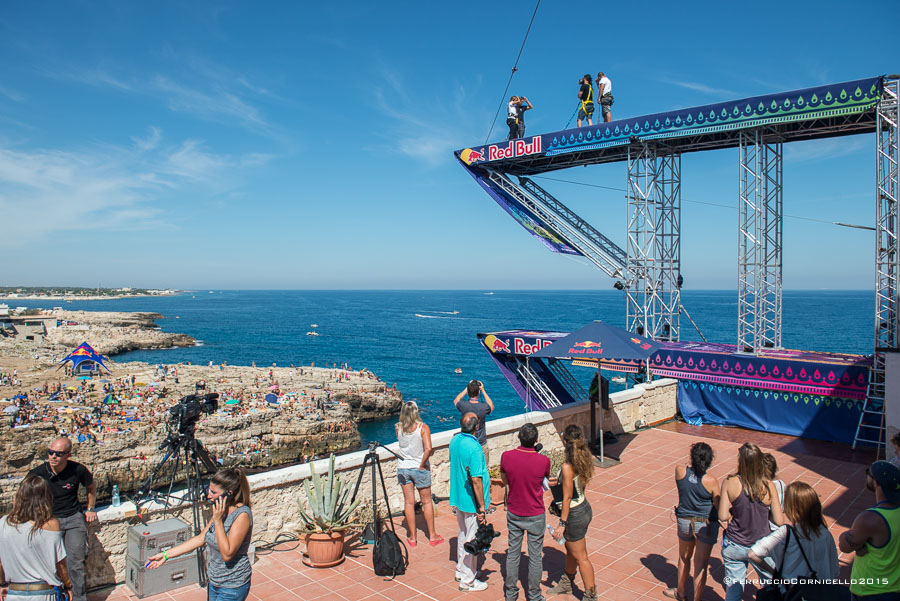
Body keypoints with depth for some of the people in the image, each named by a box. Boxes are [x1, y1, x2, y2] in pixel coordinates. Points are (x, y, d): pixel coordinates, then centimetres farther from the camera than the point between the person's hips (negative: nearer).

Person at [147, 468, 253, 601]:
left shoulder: (242, 514, -25)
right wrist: (166, 554, 8)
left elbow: (227, 554, -28)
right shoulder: (221, 510, 1)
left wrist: (217, 520, -27)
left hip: (233, 586, -8)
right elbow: (201, 538, 10)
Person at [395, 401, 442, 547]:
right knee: (427, 502, 11)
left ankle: (412, 537, 18)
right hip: (419, 468, -2)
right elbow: (428, 449, -24)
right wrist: (422, 464, -12)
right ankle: (432, 536, 19)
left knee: (409, 502, 11)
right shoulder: (423, 427, -14)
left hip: (403, 468, 2)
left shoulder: (398, 428, -6)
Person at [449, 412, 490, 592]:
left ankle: (461, 570, 38)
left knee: (463, 534, 23)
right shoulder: (474, 448, -26)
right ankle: (468, 580, 17)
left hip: (458, 497, 8)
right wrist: (482, 506, -19)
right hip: (471, 502, -8)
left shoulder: (454, 440, 0)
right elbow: (476, 480, -26)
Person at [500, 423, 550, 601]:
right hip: (536, 515, -2)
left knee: (513, 552, 17)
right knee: (535, 555, 14)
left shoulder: (506, 457, -16)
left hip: (514, 514, 2)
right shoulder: (543, 460, -20)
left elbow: (504, 481, 1)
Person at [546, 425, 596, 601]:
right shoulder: (585, 459, -4)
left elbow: (567, 498, -22)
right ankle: (566, 584, 46)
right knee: (570, 550, 27)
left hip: (575, 514, -9)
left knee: (580, 557, 8)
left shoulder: (567, 466, -28)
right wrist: (557, 480, 21)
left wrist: (562, 524, -15)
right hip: (584, 507, 9)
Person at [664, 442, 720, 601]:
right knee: (701, 565, 9)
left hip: (684, 521, 3)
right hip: (706, 525, -3)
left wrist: (694, 462, 5)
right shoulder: (711, 481, -21)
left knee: (684, 558, 25)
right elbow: (719, 508, -11)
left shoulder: (680, 471, -16)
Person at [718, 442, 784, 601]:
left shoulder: (729, 483, -18)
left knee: (733, 588, 13)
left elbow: (723, 517, -17)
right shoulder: (769, 486, -15)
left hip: (734, 546, 0)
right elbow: (779, 521, -10)